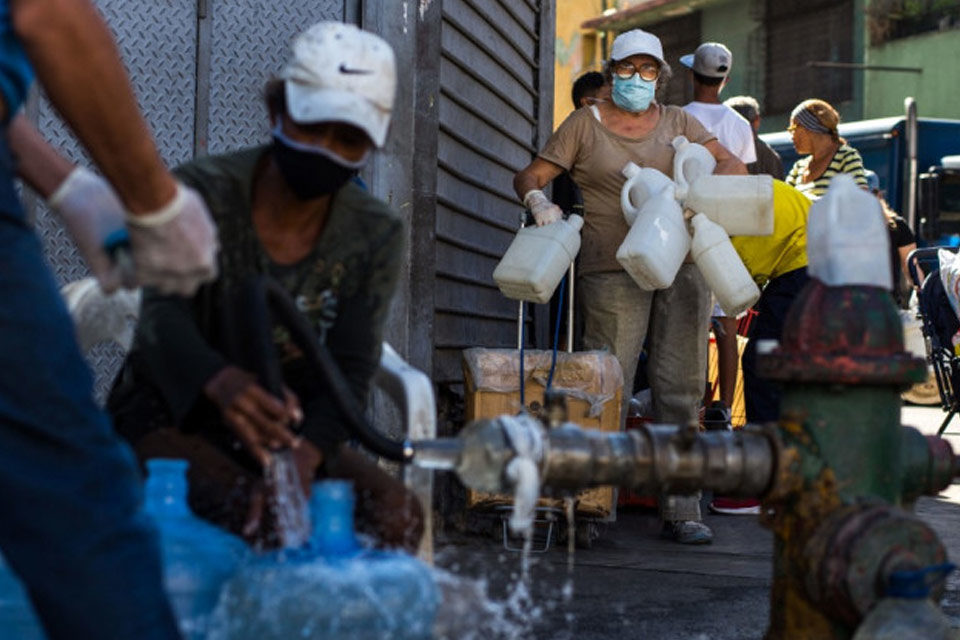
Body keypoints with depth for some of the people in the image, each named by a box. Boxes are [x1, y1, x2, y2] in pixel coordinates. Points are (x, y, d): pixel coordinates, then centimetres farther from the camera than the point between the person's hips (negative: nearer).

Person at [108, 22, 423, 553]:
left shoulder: (376, 236, -3)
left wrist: (303, 457, -37)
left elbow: (349, 371, -14)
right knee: (259, 518, -35)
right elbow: (164, 319, -30)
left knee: (396, 512, -23)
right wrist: (222, 384, -55)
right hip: (166, 417, -4)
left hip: (292, 430, 4)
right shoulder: (199, 194, -14)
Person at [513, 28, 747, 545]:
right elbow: (529, 177, 7)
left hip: (681, 266, 3)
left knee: (681, 389, 2)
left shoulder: (678, 122, 15)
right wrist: (538, 201, -17)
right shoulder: (585, 124, 9)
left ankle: (680, 510, 7)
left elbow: (733, 166, 7)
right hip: (613, 271, -3)